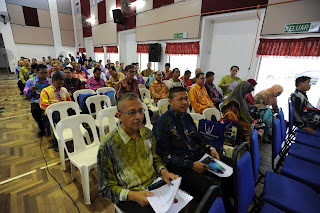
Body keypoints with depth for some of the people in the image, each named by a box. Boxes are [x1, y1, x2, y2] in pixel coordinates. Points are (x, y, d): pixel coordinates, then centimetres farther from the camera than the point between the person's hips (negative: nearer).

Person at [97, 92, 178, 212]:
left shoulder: (147, 133, -1)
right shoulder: (108, 145, -17)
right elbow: (106, 188, -9)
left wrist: (163, 171, -6)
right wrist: (131, 195, -23)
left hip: (155, 183, 5)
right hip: (130, 197, -4)